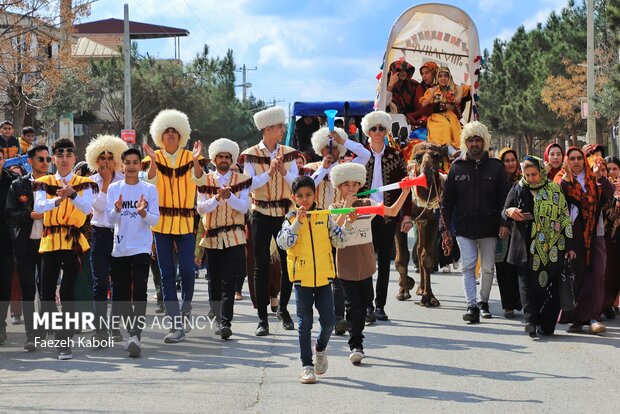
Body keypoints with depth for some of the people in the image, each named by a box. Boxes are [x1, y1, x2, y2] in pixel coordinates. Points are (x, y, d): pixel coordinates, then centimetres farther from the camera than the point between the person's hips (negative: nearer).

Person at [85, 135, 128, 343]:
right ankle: (100, 328, -6)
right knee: (100, 283, -7)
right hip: (100, 234, 0)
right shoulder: (92, 181, 4)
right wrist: (106, 182, -7)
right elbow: (99, 206, -9)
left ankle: (116, 326, 15)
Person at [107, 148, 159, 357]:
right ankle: (132, 333, 22)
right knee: (119, 296, 7)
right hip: (119, 249, 3)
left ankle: (136, 336, -21)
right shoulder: (113, 188, 7)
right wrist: (117, 210, -20)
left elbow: (154, 220, -2)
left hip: (141, 248, -3)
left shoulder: (149, 189, 2)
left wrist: (143, 213, -22)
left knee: (139, 293, -15)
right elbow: (110, 219, 1)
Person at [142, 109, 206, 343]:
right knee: (167, 273, 0)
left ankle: (185, 310, 21)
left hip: (185, 221, -1)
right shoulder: (155, 158, 3)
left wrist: (196, 161, -32)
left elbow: (199, 181, -15)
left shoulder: (189, 157, 2)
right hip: (162, 221, 1)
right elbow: (151, 183, -13)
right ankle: (176, 325, 3)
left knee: (187, 270, -7)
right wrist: (153, 161, -28)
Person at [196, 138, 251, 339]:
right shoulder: (205, 181, 7)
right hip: (212, 237, 2)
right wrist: (216, 198, -20)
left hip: (234, 237, -2)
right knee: (214, 281, 8)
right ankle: (218, 319, 19)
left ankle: (225, 322, -16)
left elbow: (244, 207, -4)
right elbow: (201, 208, -2)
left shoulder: (241, 180, 4)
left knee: (228, 281, -11)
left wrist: (229, 196, -21)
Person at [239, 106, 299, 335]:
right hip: (261, 215, -2)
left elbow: (296, 182, -4)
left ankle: (283, 308, 24)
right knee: (261, 266, -1)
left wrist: (284, 172, -23)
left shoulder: (288, 153, 4)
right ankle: (262, 317, 4)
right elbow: (250, 184, -13)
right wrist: (269, 172, -25)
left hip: (285, 213, 3)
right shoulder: (251, 155, -4)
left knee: (288, 263, 4)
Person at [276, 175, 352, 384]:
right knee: (305, 324, 3)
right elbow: (283, 243, -16)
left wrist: (348, 225, -6)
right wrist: (297, 222, -22)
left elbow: (338, 241, 6)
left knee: (328, 321, 2)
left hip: (323, 277, 2)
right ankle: (307, 365, 9)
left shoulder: (325, 217, 5)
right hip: (302, 279, -2)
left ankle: (320, 348, 32)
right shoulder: (291, 220, -1)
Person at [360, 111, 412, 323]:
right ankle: (368, 306, -4)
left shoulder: (395, 156, 5)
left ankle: (380, 306, 11)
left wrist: (406, 215, -2)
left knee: (384, 261, 5)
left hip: (388, 215, 1)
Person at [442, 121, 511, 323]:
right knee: (468, 267, -6)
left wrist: (504, 223, -7)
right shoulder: (457, 168, 6)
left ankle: (484, 302, 23)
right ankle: (472, 306, -8)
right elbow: (447, 199, 8)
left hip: (488, 227, 0)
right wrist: (446, 226, 2)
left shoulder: (495, 167, 4)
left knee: (488, 267, 7)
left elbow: (504, 197, 2)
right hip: (464, 227, 0)